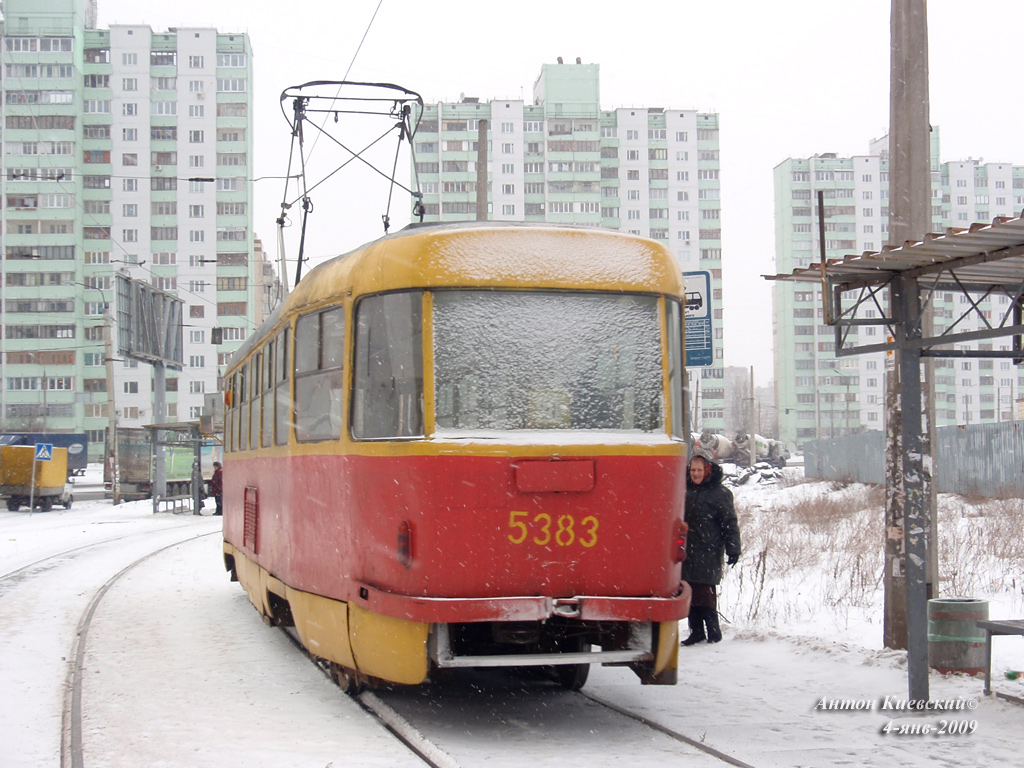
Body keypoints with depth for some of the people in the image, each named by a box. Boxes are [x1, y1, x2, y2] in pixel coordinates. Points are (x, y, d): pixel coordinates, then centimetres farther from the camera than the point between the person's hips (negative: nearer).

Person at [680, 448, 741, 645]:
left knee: (705, 591, -7)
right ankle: (696, 631, 13)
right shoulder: (686, 490, 13)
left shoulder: (719, 493, -4)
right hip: (687, 553, 6)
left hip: (708, 554, -5)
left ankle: (712, 629, 5)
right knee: (690, 592, 5)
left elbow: (730, 523, -3)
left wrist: (733, 548, -8)